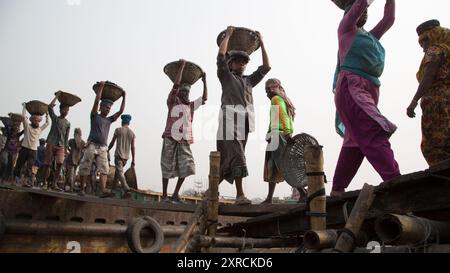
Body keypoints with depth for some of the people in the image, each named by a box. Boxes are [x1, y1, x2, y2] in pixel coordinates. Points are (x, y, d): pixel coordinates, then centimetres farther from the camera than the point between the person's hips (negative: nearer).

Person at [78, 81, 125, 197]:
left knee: (104, 169, -13)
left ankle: (103, 190, -24)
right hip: (92, 145, -3)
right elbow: (96, 101, -3)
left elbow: (121, 111, 14)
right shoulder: (95, 116, 9)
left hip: (103, 148, 3)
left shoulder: (109, 120, 19)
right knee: (85, 168, -1)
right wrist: (101, 86, -2)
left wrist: (124, 98, 12)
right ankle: (82, 190, 8)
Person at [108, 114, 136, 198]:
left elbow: (112, 143, 3)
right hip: (126, 156, 5)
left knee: (120, 172, -12)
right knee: (118, 171, 22)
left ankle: (126, 189, -28)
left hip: (118, 155, -5)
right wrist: (133, 160, 6)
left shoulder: (118, 130, -1)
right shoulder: (132, 133, 8)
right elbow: (133, 147, 4)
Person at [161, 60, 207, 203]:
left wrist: (204, 81, 20)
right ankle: (164, 195, 10)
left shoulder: (191, 106, 19)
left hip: (185, 140, 5)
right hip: (171, 138, -5)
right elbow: (176, 85, -8)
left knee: (185, 167, -2)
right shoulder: (172, 102, 4)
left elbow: (204, 98, 21)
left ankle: (175, 195, 10)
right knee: (168, 167, 0)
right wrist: (182, 66, -4)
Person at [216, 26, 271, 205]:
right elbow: (221, 55, 1)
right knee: (237, 157, -17)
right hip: (230, 120, -5)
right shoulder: (226, 76, 15)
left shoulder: (249, 80, 28)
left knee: (228, 160, 4)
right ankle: (240, 195, -19)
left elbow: (266, 67, 23)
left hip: (245, 123, 5)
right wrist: (228, 35, 11)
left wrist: (261, 43, 23)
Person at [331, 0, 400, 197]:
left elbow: (389, 18, 29)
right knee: (374, 133, -23)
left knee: (355, 141, 3)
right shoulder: (346, 28, 12)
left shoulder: (372, 36, 31)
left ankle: (338, 189, 7)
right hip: (351, 87, -8)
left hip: (369, 90, 8)